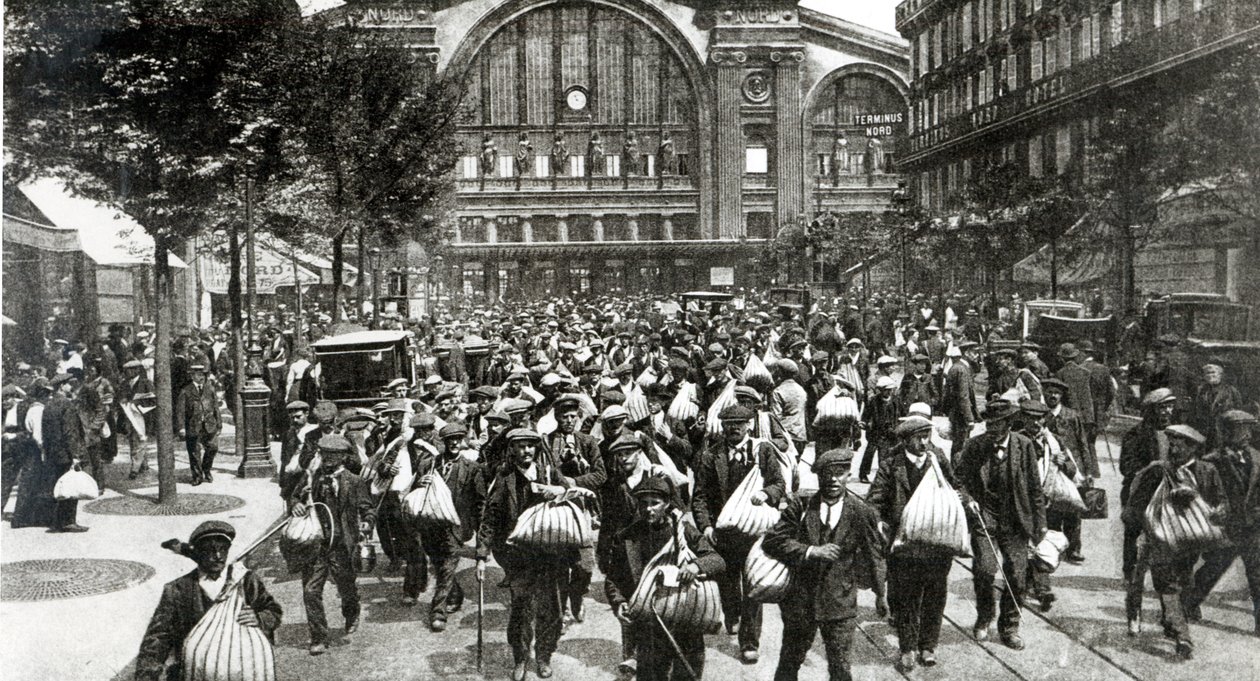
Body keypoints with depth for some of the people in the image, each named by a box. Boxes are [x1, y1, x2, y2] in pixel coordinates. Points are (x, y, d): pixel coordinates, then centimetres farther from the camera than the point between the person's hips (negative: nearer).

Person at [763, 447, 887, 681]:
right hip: (800, 598, 1)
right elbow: (773, 541, -10)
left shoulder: (862, 514, -4)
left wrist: (880, 595, 18)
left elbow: (874, 554, 9)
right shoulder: (799, 506, -4)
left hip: (840, 603, -1)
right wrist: (811, 551, -21)